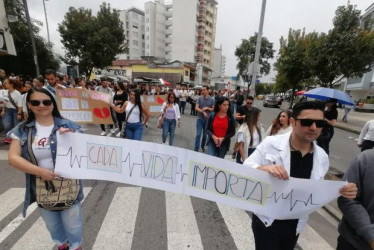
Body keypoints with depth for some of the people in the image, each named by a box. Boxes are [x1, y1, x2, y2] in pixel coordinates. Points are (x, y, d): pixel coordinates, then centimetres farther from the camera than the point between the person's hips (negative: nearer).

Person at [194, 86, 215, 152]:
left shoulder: (212, 100, -2)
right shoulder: (200, 98, -1)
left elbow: (213, 109, 0)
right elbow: (196, 108, -7)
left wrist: (207, 108, -15)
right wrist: (203, 112, -21)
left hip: (207, 119, 1)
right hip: (200, 119, 0)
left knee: (205, 134, 14)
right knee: (198, 134, -4)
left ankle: (203, 146, 35)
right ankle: (196, 149, 2)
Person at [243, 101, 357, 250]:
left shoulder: (322, 157, -4)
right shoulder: (270, 144, -19)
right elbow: (245, 168, -17)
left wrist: (341, 191, -11)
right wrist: (264, 169, -36)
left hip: (295, 226, 5)